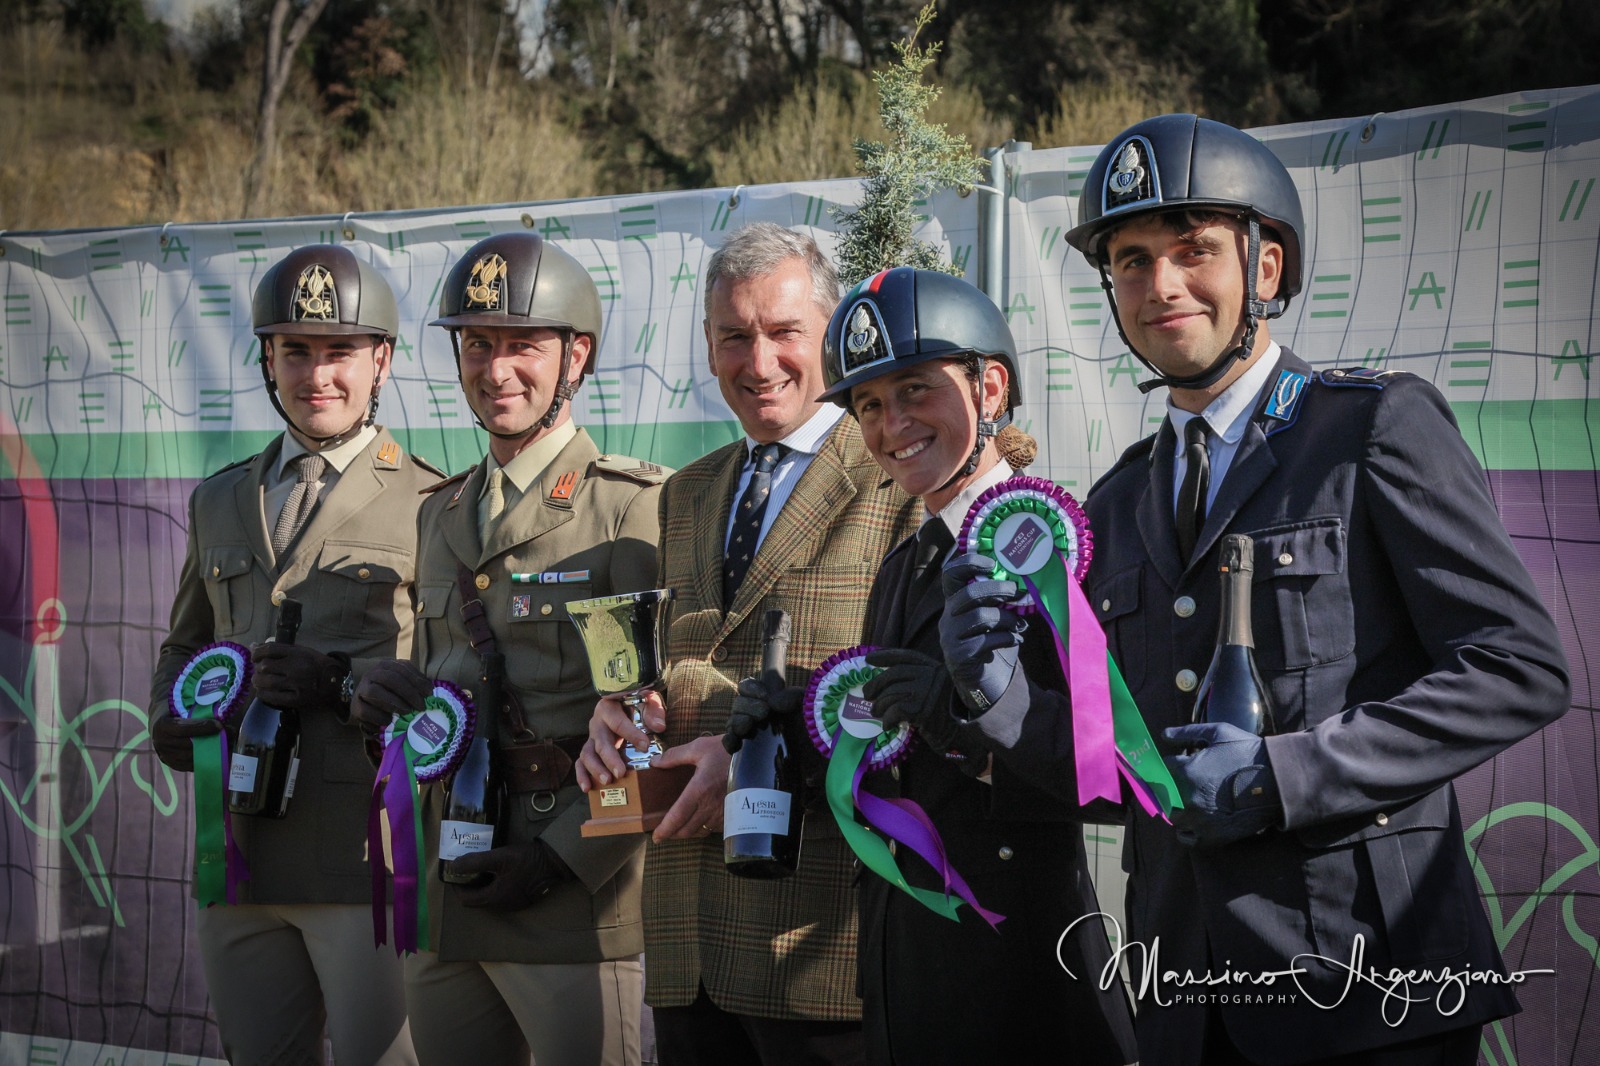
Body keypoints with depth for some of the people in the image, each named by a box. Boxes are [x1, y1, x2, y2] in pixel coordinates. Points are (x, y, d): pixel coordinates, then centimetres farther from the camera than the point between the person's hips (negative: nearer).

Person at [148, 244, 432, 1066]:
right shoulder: (220, 503, 18)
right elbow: (185, 643, 28)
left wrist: (345, 682, -19)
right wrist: (170, 717, 6)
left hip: (370, 857, -5)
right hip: (240, 853, 6)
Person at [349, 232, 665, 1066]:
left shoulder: (634, 506, -6)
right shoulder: (439, 514, 17)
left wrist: (562, 860, -15)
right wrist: (385, 698, 2)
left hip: (579, 898, -6)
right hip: (443, 901, 6)